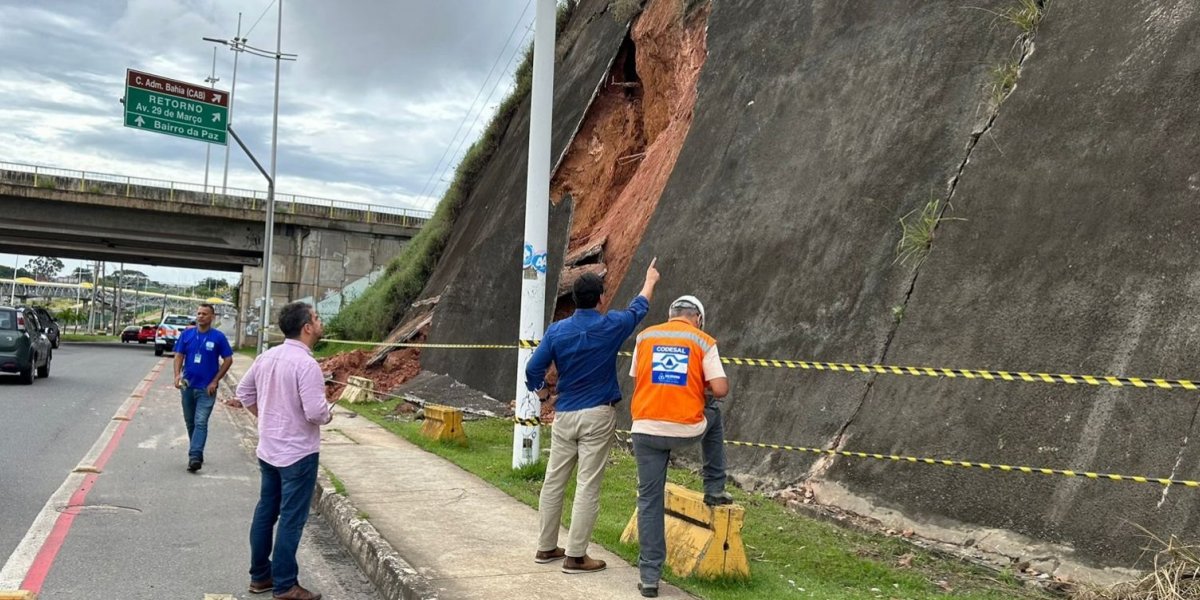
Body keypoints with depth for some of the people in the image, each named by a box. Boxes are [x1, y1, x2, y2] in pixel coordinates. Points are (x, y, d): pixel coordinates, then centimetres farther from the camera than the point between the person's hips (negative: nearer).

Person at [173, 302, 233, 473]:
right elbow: (179, 356, 4)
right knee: (190, 421, 14)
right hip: (187, 386, 4)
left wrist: (215, 381, -8)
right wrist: (177, 375, -14)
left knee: (200, 422, -11)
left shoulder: (218, 337, -6)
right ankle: (197, 454, 28)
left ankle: (194, 457, -17)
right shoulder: (187, 334, 2)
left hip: (206, 388, -4)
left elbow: (228, 360, -3)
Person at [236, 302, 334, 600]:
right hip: (298, 454, -8)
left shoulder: (268, 356, 3)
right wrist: (328, 416, -6)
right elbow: (315, 412, -27)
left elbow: (244, 390, 14)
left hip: (268, 449, 8)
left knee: (265, 512, 16)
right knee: (291, 519, 2)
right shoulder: (306, 364, -23)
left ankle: (260, 576, 28)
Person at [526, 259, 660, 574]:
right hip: (597, 417, -3)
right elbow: (638, 308, 15)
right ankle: (575, 556, 2)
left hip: (564, 416, 4)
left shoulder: (557, 330, -1)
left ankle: (546, 547, 21)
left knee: (554, 481, 11)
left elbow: (533, 370, -2)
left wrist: (545, 396, 17)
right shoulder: (611, 325, -5)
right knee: (588, 486, -1)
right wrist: (650, 281, 33)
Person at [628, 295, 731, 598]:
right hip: (688, 430, -1)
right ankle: (715, 489, 36)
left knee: (649, 499, 11)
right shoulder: (704, 342, 1)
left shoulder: (645, 337, 9)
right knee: (713, 414, 33)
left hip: (646, 429, 1)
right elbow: (720, 390, -5)